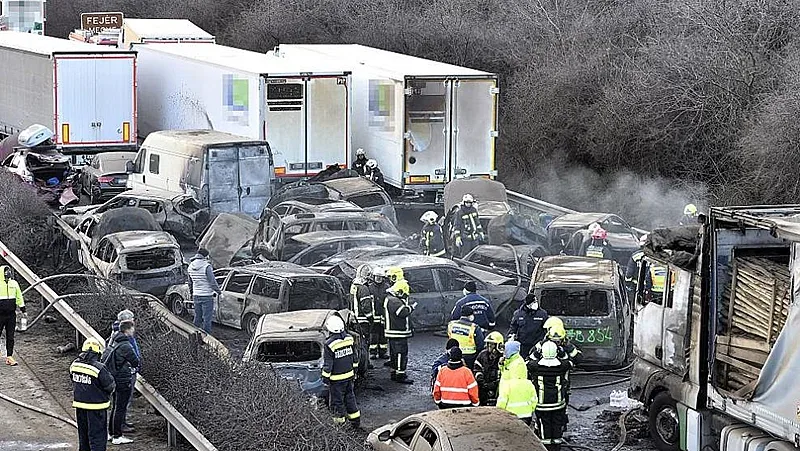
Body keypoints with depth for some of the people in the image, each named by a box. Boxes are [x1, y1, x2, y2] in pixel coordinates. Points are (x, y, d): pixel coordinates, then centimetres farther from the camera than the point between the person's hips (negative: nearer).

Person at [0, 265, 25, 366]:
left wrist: (23, 310, 15)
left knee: (10, 336, 3)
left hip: (11, 314, 4)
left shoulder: (14, 284, 8)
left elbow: (19, 297, 16)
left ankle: (9, 357, 5)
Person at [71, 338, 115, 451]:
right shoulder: (99, 368, -24)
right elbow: (110, 386, -15)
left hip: (79, 404, 6)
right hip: (96, 407, -6)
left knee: (83, 434, 20)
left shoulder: (74, 365, -4)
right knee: (97, 436, 2)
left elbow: (74, 382, 8)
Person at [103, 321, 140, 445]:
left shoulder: (112, 343, 7)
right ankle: (117, 437, 1)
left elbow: (104, 359, 14)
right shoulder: (125, 346, -20)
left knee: (115, 407, 19)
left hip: (115, 379, 9)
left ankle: (111, 433, 27)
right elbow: (136, 363, -15)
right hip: (124, 381, -9)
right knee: (120, 408, -3)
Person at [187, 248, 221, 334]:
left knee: (197, 318, 15)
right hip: (206, 296, -7)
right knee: (207, 319, 0)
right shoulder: (206, 266, -18)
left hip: (196, 296, 7)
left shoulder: (191, 266, 5)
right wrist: (218, 291, 2)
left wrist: (191, 293, 29)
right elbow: (212, 282, -15)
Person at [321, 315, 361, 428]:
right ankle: (356, 421, 27)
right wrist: (354, 371, 21)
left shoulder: (330, 344, -21)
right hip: (349, 376, 6)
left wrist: (325, 378, -5)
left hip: (336, 379, -6)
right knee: (350, 397, 19)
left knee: (337, 401, 6)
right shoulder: (349, 339, -2)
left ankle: (339, 422, 12)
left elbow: (328, 364, -16)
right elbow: (355, 358, 9)